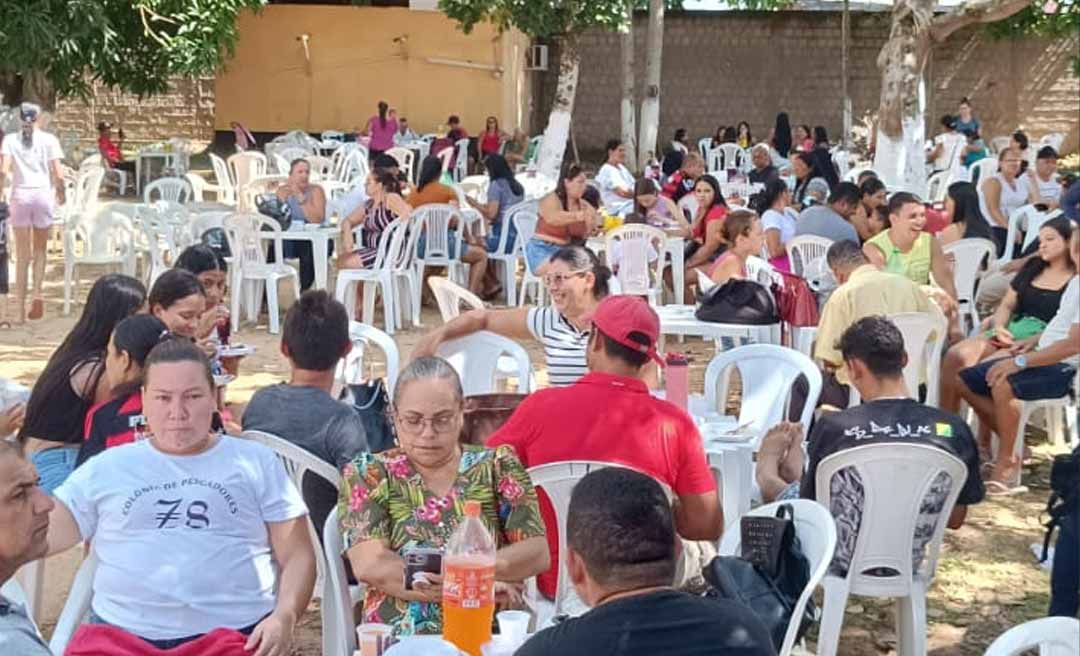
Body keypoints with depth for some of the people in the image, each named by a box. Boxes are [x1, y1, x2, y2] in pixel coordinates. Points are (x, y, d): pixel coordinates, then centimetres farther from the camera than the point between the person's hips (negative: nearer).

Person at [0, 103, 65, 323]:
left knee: (22, 255, 5)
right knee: (40, 250, 16)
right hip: (43, 195, 0)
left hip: (20, 195, 0)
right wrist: (61, 193, 15)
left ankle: (20, 309, 3)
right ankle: (36, 292, -7)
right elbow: (58, 175, -3)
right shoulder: (48, 140, 3)